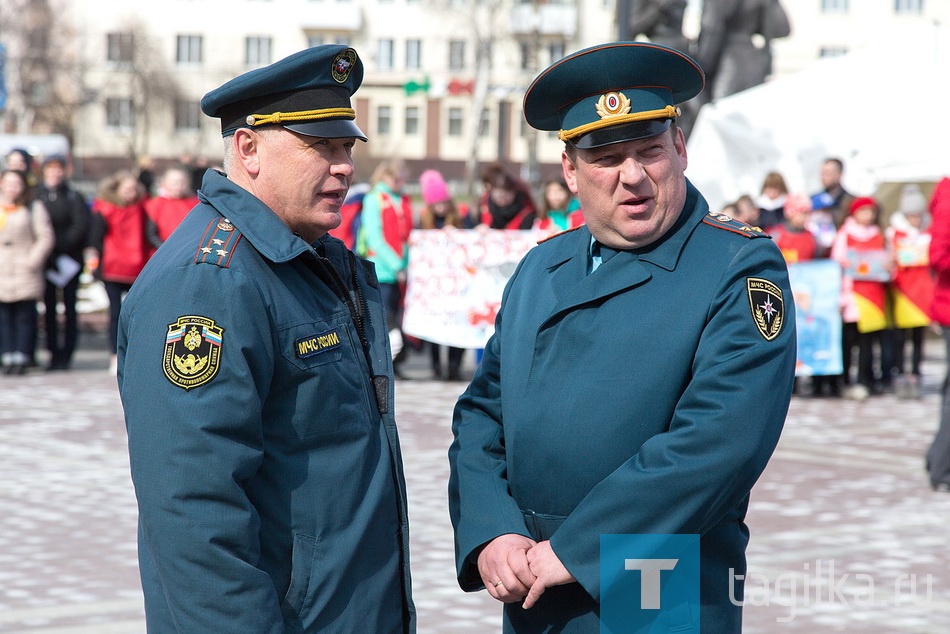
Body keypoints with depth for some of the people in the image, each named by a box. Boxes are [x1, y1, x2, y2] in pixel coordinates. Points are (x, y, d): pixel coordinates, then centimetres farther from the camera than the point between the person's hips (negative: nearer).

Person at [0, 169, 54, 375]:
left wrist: (33, 259, -14)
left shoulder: (34, 209, 3)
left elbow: (45, 237, -2)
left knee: (24, 316, -2)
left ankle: (21, 357, 1)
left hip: (25, 272, -3)